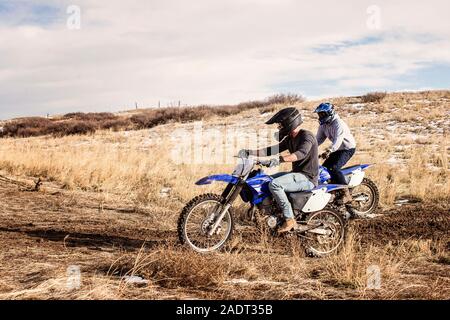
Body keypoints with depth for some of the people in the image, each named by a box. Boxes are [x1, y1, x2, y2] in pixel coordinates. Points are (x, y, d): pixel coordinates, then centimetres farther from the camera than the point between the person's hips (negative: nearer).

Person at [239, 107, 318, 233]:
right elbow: (272, 150, 9)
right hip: (297, 174, 10)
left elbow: (301, 153, -36)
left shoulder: (306, 136, -16)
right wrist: (250, 152, -3)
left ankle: (290, 219, -20)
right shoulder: (290, 139, 13)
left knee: (274, 184, -28)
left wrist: (280, 159, -50)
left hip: (307, 178, -10)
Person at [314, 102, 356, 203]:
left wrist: (329, 151, -53)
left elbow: (338, 140, -38)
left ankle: (346, 194, -26)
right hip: (337, 149, 9)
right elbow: (319, 139, 5)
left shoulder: (339, 124, -24)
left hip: (348, 149, -9)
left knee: (333, 168, -27)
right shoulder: (323, 125, 3)